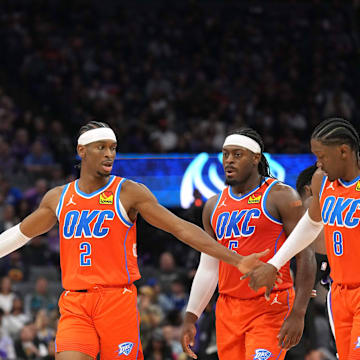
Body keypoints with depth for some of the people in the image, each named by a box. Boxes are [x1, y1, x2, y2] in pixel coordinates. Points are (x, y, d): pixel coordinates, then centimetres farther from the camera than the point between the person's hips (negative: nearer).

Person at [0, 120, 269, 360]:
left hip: (118, 300, -3)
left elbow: (182, 229, -3)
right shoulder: (58, 198, 11)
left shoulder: (129, 193, -1)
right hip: (74, 305, 3)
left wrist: (236, 260, -10)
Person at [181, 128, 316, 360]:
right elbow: (207, 269, 19)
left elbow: (306, 256, -8)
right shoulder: (214, 206, 14)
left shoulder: (280, 197, -4)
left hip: (271, 308, -6)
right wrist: (190, 318, 13)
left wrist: (298, 314, -16)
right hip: (228, 310, 6)